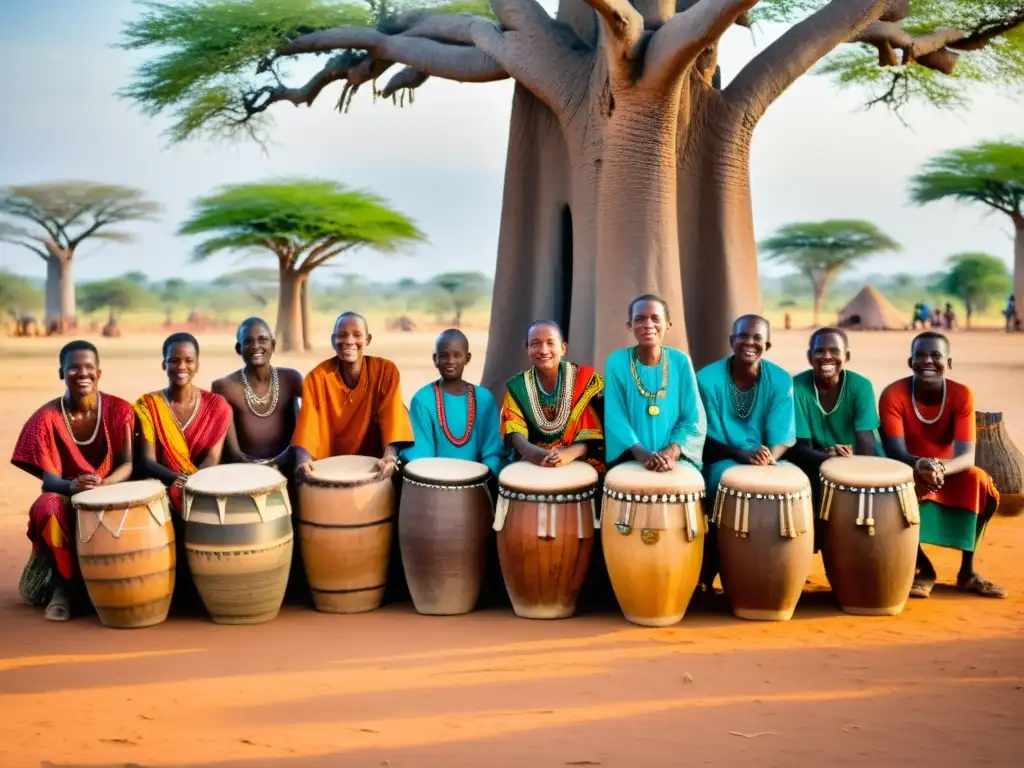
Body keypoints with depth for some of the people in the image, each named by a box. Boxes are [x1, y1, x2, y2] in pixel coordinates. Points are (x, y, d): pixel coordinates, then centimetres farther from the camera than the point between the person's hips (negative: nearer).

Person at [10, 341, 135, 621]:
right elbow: (49, 479, -14)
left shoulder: (119, 410, -7)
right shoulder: (47, 418, -9)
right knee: (47, 509, -35)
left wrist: (102, 483, -32)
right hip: (65, 496, 0)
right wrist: (73, 486, -38)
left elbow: (128, 464, -10)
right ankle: (62, 586, -16)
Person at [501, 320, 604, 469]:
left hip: (576, 464, -1)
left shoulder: (586, 379, 2)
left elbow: (592, 433, -5)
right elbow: (516, 435, -4)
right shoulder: (516, 387, 7)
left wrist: (569, 453, -25)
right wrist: (539, 455, -25)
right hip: (530, 466, 1)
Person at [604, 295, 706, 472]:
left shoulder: (681, 361, 3)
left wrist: (671, 453, -14)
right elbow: (614, 418, -4)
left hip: (677, 460, 1)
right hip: (630, 460, -1)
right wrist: (642, 453, -18)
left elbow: (694, 419, 2)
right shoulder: (617, 362, 0)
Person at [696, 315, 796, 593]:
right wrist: (741, 454, -27)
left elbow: (783, 435, -8)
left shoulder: (781, 380, -4)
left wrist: (769, 457, -31)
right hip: (722, 461, -2)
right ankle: (706, 577, -17)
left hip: (767, 462, 2)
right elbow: (706, 438, -9)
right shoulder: (707, 379, -11)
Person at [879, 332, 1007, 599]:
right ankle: (923, 567, -9)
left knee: (979, 481, -29)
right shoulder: (893, 394, -20)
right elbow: (896, 453, -26)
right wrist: (921, 466, -49)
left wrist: (940, 467, -47)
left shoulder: (961, 394, -16)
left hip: (949, 472, 1)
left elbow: (967, 456, -24)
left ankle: (967, 571, -11)